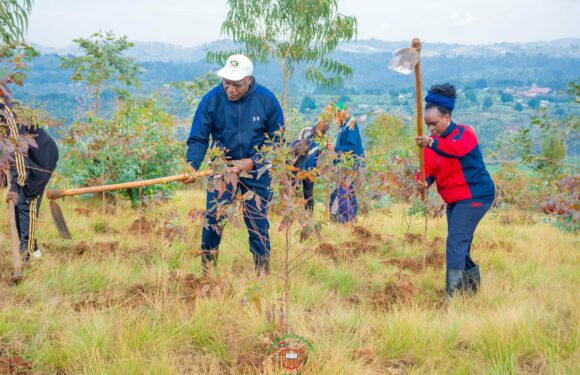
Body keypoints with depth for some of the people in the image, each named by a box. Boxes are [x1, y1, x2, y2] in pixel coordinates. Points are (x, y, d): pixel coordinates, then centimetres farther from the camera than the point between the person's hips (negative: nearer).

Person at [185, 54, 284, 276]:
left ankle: (263, 271, 17)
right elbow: (198, 139, -10)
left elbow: (277, 139, -1)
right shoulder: (212, 100, -11)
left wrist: (254, 162, -12)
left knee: (257, 221, 4)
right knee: (213, 218, -5)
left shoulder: (266, 100, -9)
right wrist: (192, 164, -28)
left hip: (256, 170, 0)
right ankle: (207, 270, 9)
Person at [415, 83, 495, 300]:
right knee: (460, 244, 15)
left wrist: (432, 144, -55)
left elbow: (457, 148, -37)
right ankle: (472, 286, 33)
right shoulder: (433, 143, 9)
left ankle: (453, 293, -21)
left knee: (456, 241, -18)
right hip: (454, 199, 9)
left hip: (474, 195, -9)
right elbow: (429, 168, -3)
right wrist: (424, 182, -27)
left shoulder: (464, 133, -13)